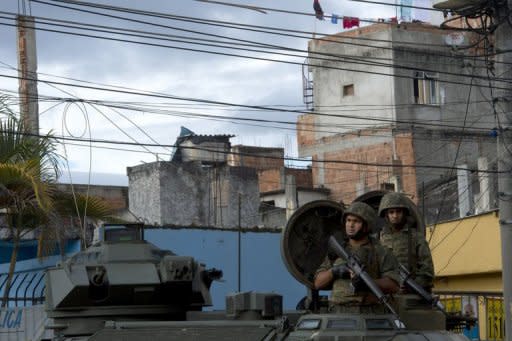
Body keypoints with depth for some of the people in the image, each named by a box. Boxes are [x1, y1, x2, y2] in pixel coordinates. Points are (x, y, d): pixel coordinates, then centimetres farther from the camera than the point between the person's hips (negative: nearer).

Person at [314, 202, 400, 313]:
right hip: (339, 313, 3)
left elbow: (394, 285, -4)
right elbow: (318, 283, 14)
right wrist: (334, 271, -5)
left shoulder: (381, 252, 5)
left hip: (370, 316, -2)